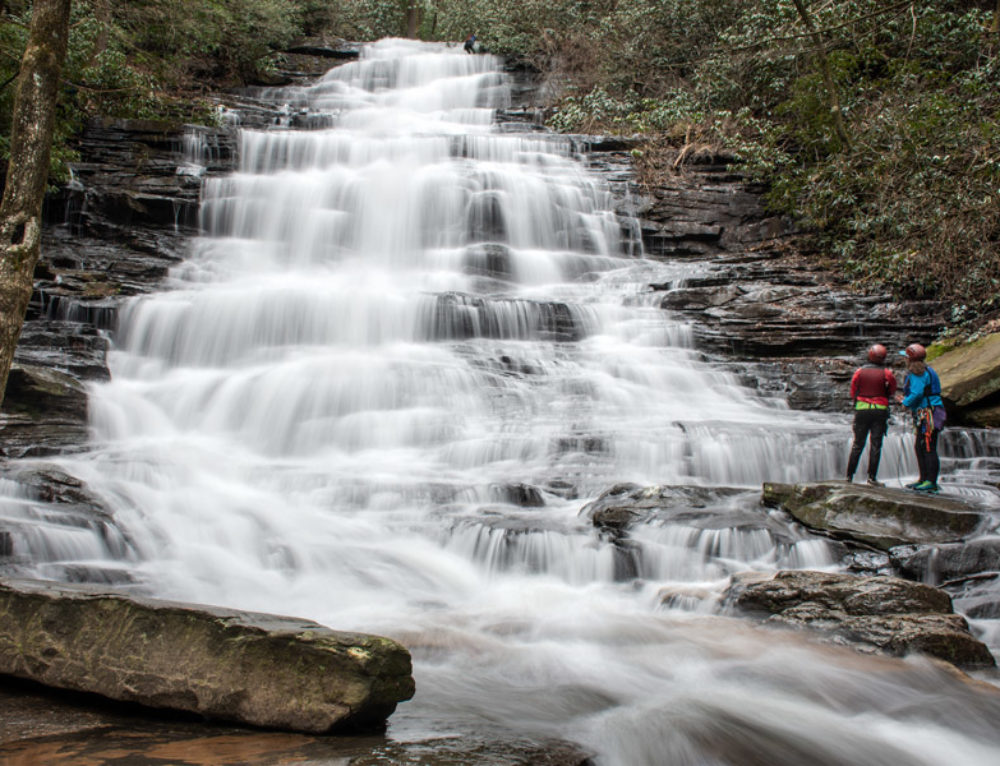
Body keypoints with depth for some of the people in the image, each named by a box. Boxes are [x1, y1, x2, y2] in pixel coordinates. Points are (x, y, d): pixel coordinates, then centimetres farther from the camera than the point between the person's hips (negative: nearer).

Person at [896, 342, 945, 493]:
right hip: (924, 415, 11)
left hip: (928, 414, -11)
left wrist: (905, 402, -5)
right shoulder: (925, 371, 19)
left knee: (929, 448, -10)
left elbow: (917, 394, -22)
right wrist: (906, 399, 19)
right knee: (919, 447, 16)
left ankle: (932, 483, -11)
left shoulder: (917, 373, -13)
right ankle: (924, 479, 22)